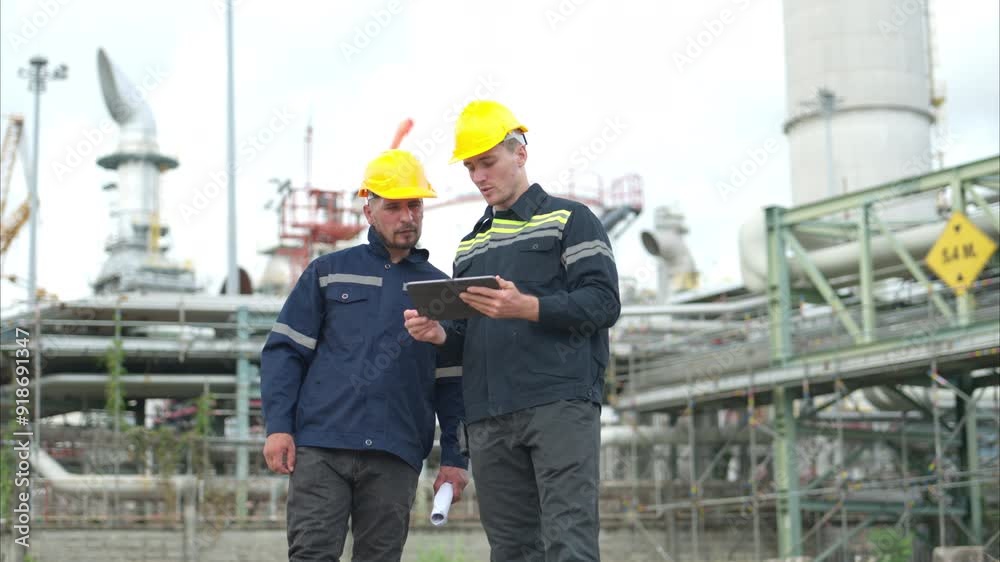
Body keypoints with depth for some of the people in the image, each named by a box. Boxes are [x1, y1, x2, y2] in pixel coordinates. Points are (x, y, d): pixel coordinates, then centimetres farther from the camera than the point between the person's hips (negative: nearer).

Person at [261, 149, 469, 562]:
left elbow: (452, 382, 14)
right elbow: (285, 351, 8)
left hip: (395, 457, 1)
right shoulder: (328, 273, 11)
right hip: (319, 449, -1)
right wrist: (278, 427, -4)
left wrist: (453, 459, 6)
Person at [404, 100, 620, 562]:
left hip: (560, 405, -6)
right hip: (488, 417, 6)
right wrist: (440, 335, 3)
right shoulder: (470, 246, 26)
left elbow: (603, 302, -5)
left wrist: (526, 307, -18)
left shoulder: (570, 219, 8)